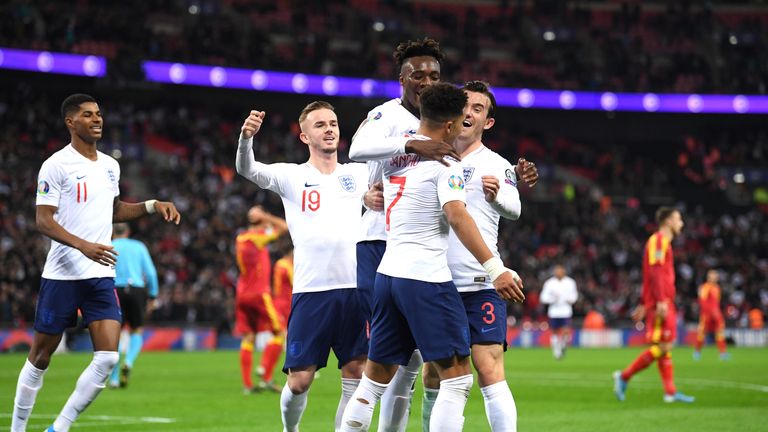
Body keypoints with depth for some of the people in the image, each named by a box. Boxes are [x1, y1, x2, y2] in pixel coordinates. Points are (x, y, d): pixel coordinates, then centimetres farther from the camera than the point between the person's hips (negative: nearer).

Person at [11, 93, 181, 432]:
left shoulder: (110, 166, 13)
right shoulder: (56, 165, -8)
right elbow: (43, 221, -13)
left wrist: (153, 206, 14)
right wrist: (83, 245, -27)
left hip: (101, 277, 5)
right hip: (62, 275, -5)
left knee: (107, 357, -8)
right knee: (40, 357, 3)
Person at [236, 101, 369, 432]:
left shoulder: (358, 174, 13)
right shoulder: (292, 176, 4)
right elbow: (248, 170, -11)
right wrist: (246, 137, -31)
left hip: (356, 289, 3)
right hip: (310, 291, -3)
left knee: (356, 377, 1)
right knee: (299, 381, -3)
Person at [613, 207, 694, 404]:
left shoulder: (663, 242, 22)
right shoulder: (658, 240, -8)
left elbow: (650, 276, 24)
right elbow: (655, 272, -18)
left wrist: (644, 305, 23)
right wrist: (661, 301, -25)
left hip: (663, 304, 10)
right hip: (661, 304, -10)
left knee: (665, 347, 6)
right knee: (663, 346, -12)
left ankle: (670, 392, 5)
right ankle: (624, 376, -8)